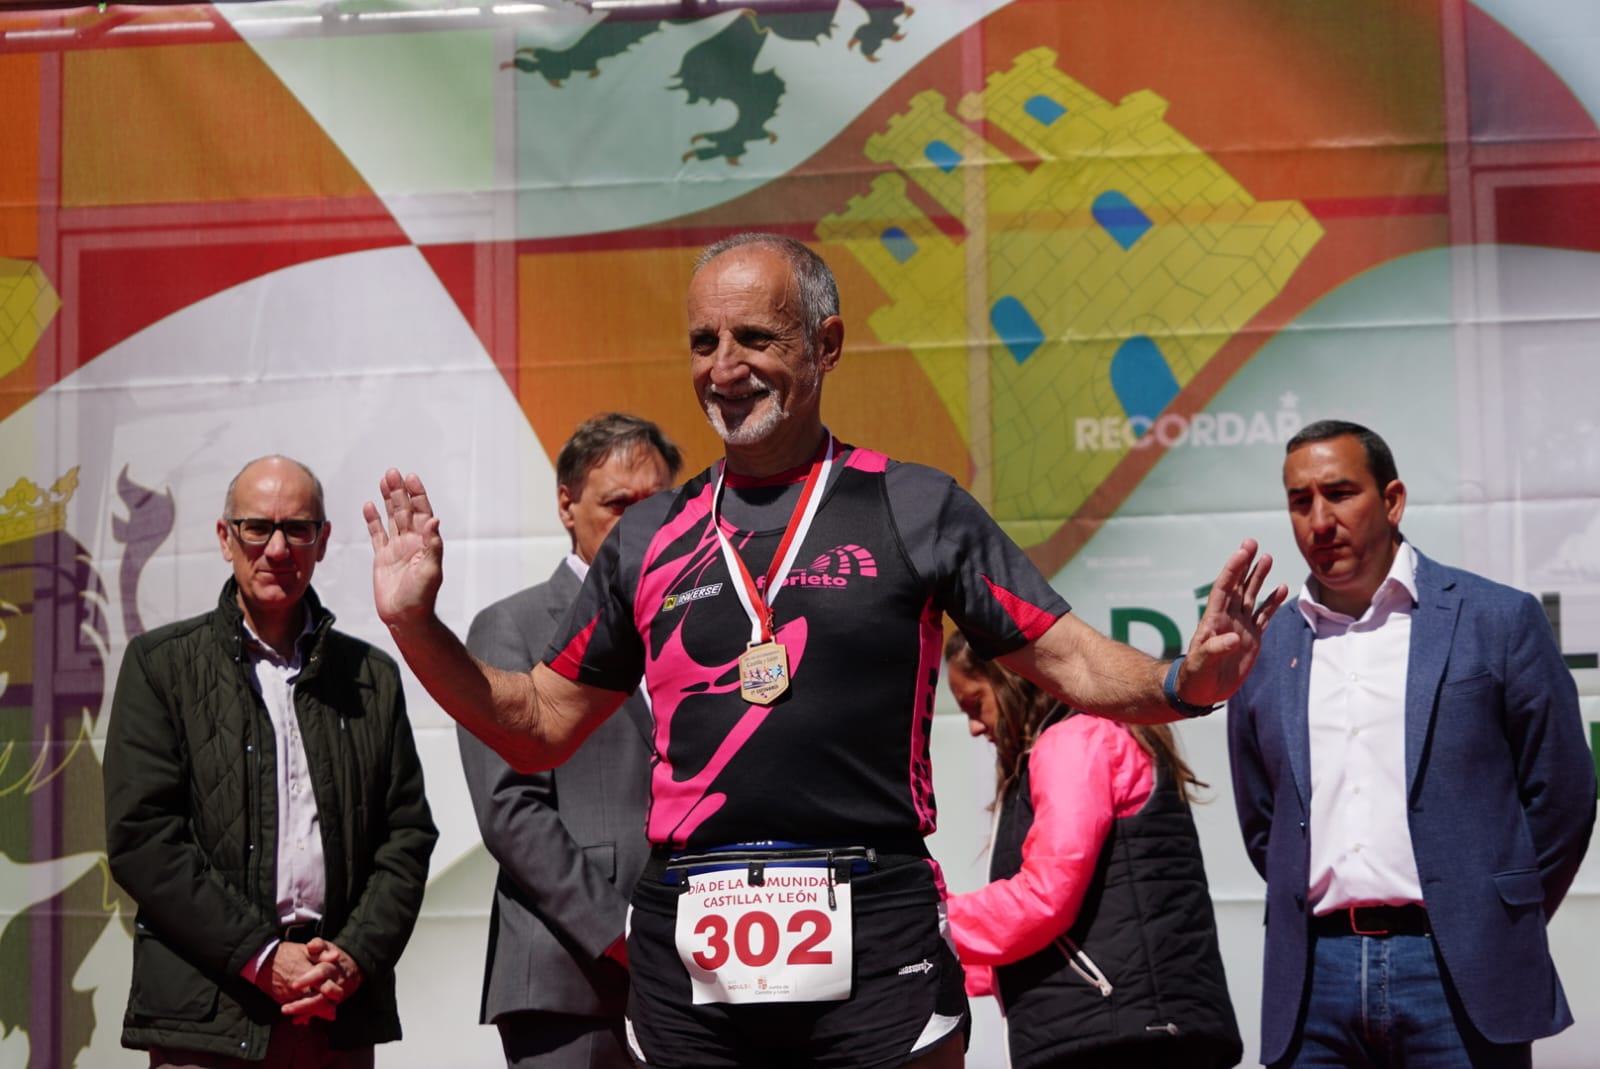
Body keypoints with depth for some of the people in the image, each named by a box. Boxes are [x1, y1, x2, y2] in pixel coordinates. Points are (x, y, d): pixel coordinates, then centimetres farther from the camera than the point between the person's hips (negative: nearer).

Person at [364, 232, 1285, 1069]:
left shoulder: (914, 508, 5)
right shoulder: (651, 540, 14)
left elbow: (1076, 663, 3)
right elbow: (539, 725, 20)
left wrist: (1183, 682, -17)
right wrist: (417, 625, 7)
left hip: (873, 938, -3)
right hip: (691, 960, 3)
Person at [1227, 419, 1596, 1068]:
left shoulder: (1497, 620, 2)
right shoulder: (1264, 654, 12)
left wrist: (1494, 932, 7)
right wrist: (1328, 919, 12)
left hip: (1457, 979, -3)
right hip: (1315, 977, 3)